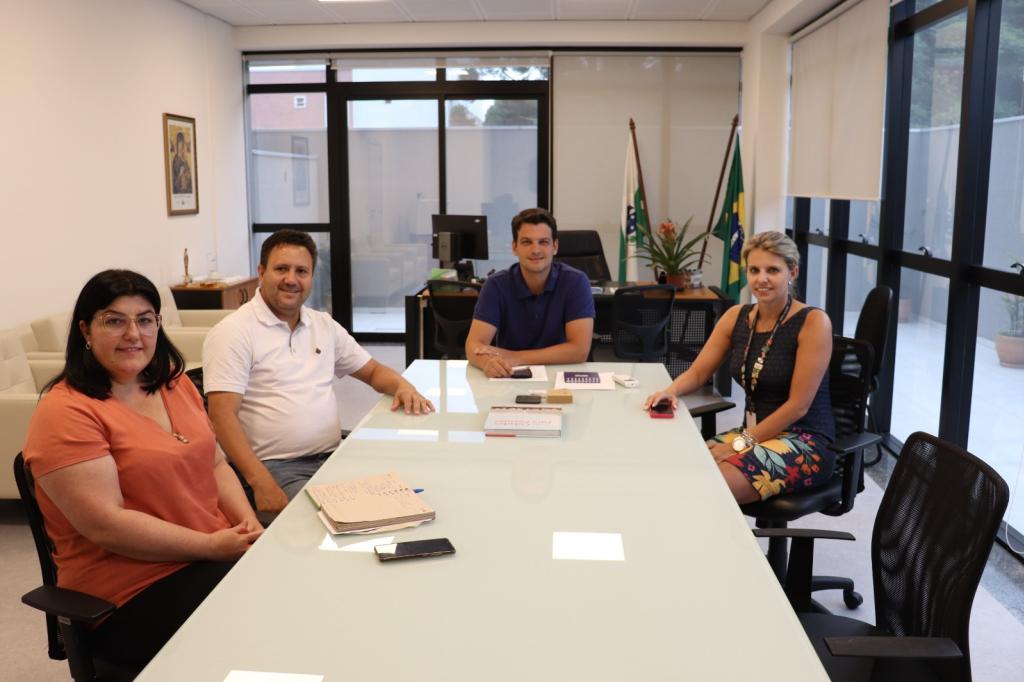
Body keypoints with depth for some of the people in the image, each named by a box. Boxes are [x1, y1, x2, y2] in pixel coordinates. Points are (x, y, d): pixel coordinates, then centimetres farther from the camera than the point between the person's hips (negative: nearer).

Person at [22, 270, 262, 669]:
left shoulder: (174, 384, 11)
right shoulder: (65, 412, -12)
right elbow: (106, 525, -19)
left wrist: (248, 523, -4)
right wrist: (211, 545, -17)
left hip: (219, 553, 7)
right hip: (134, 590, -7)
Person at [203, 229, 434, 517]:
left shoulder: (324, 325, 17)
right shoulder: (232, 332, -3)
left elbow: (373, 371, 26)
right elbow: (224, 416, -11)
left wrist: (402, 386, 1)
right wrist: (261, 482, -23)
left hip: (333, 457, 6)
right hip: (276, 468, -6)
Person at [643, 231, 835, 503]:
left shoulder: (813, 322, -12)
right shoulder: (736, 316, 6)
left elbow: (798, 405, -15)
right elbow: (698, 372, 9)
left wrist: (742, 443, -16)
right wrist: (671, 391, -14)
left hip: (806, 443, -5)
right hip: (752, 435, 6)